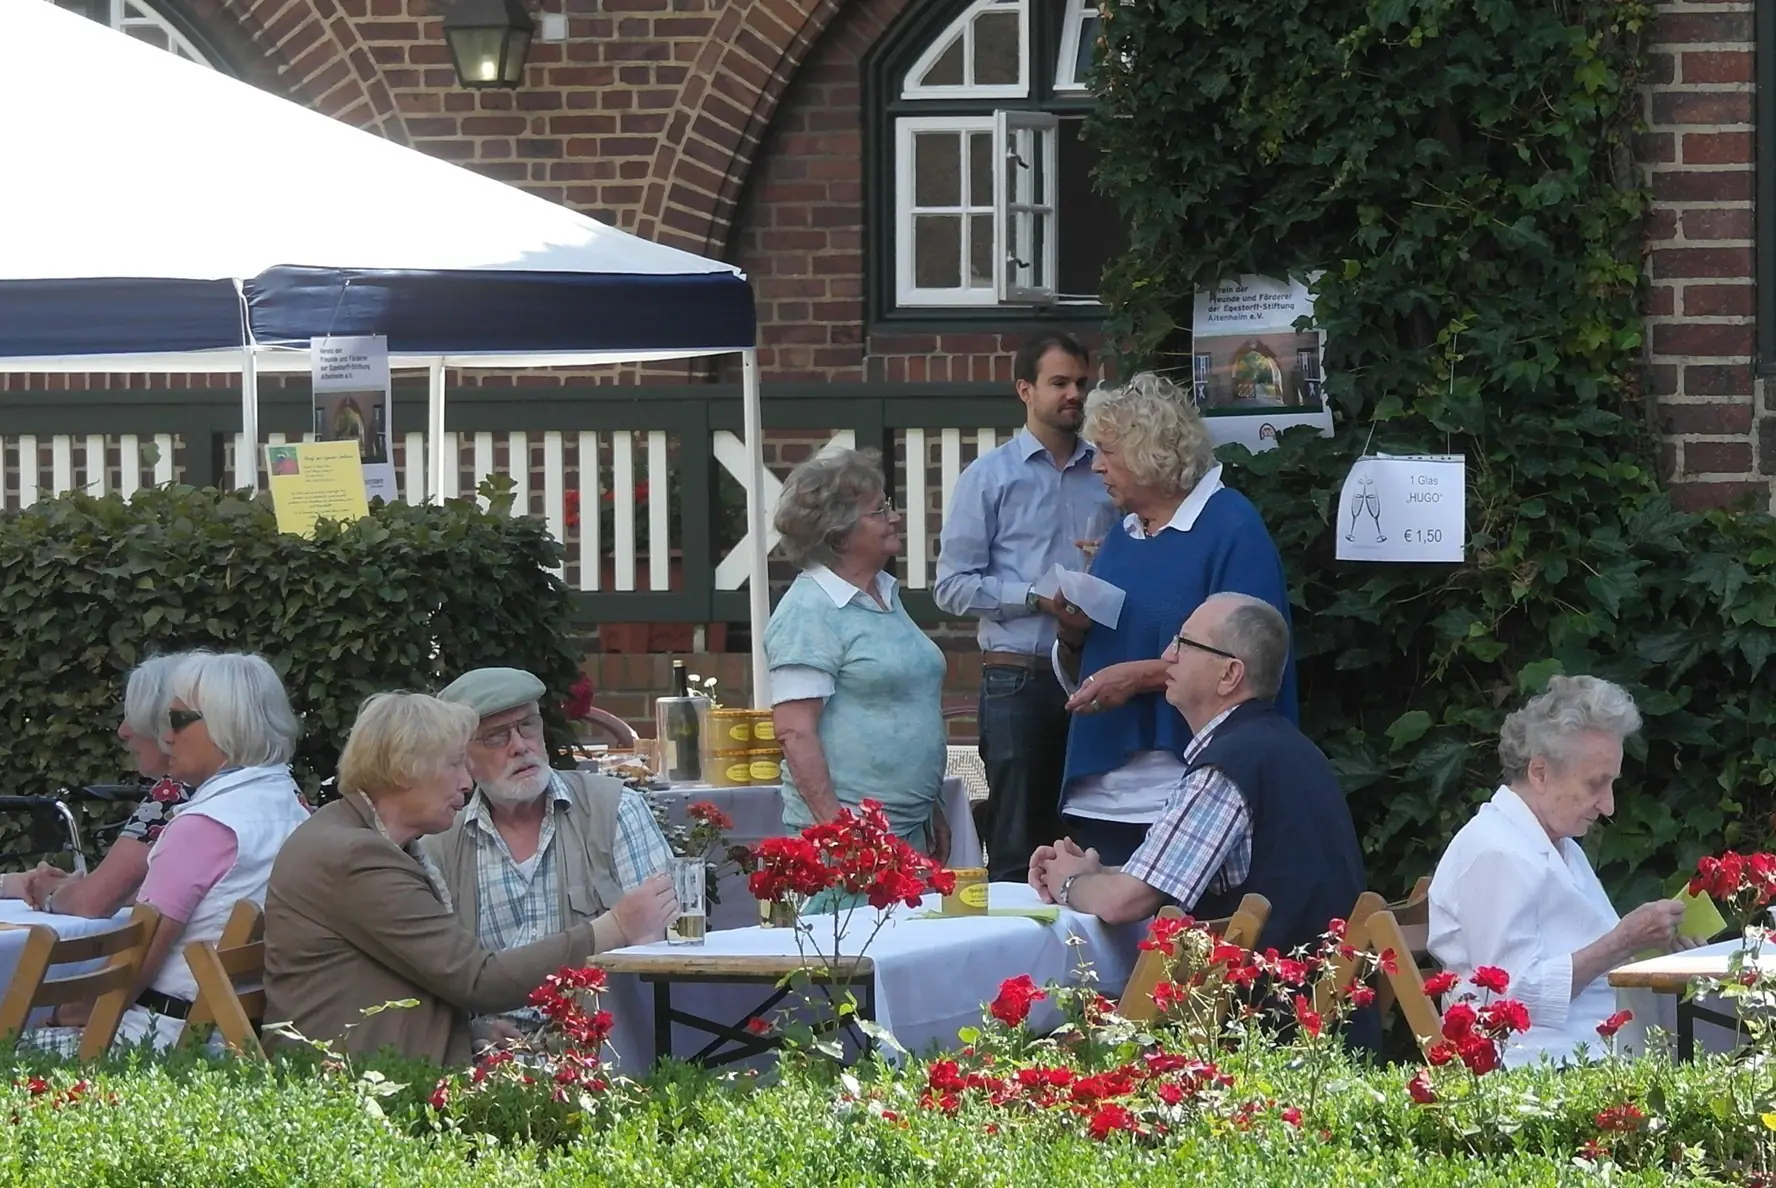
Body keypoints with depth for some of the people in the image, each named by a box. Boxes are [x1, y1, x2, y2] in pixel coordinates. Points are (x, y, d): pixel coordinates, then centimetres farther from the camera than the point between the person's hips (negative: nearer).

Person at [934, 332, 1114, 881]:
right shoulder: (990, 477, 3)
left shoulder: (1104, 476, 13)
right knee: (1017, 849, -3)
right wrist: (1037, 598, -13)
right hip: (1020, 677, -3)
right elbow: (953, 587, -3)